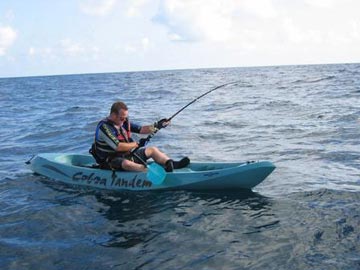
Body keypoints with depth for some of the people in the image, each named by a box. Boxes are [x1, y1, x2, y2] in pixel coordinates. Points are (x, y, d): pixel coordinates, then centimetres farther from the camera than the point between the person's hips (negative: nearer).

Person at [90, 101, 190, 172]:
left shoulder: (124, 122, 7)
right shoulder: (104, 127, -20)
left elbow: (141, 129, 9)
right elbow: (117, 147, -27)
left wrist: (156, 126, -6)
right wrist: (137, 144, -17)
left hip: (127, 155, 9)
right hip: (111, 161, -9)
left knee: (152, 149, 3)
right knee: (126, 163, -41)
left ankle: (171, 164, -19)